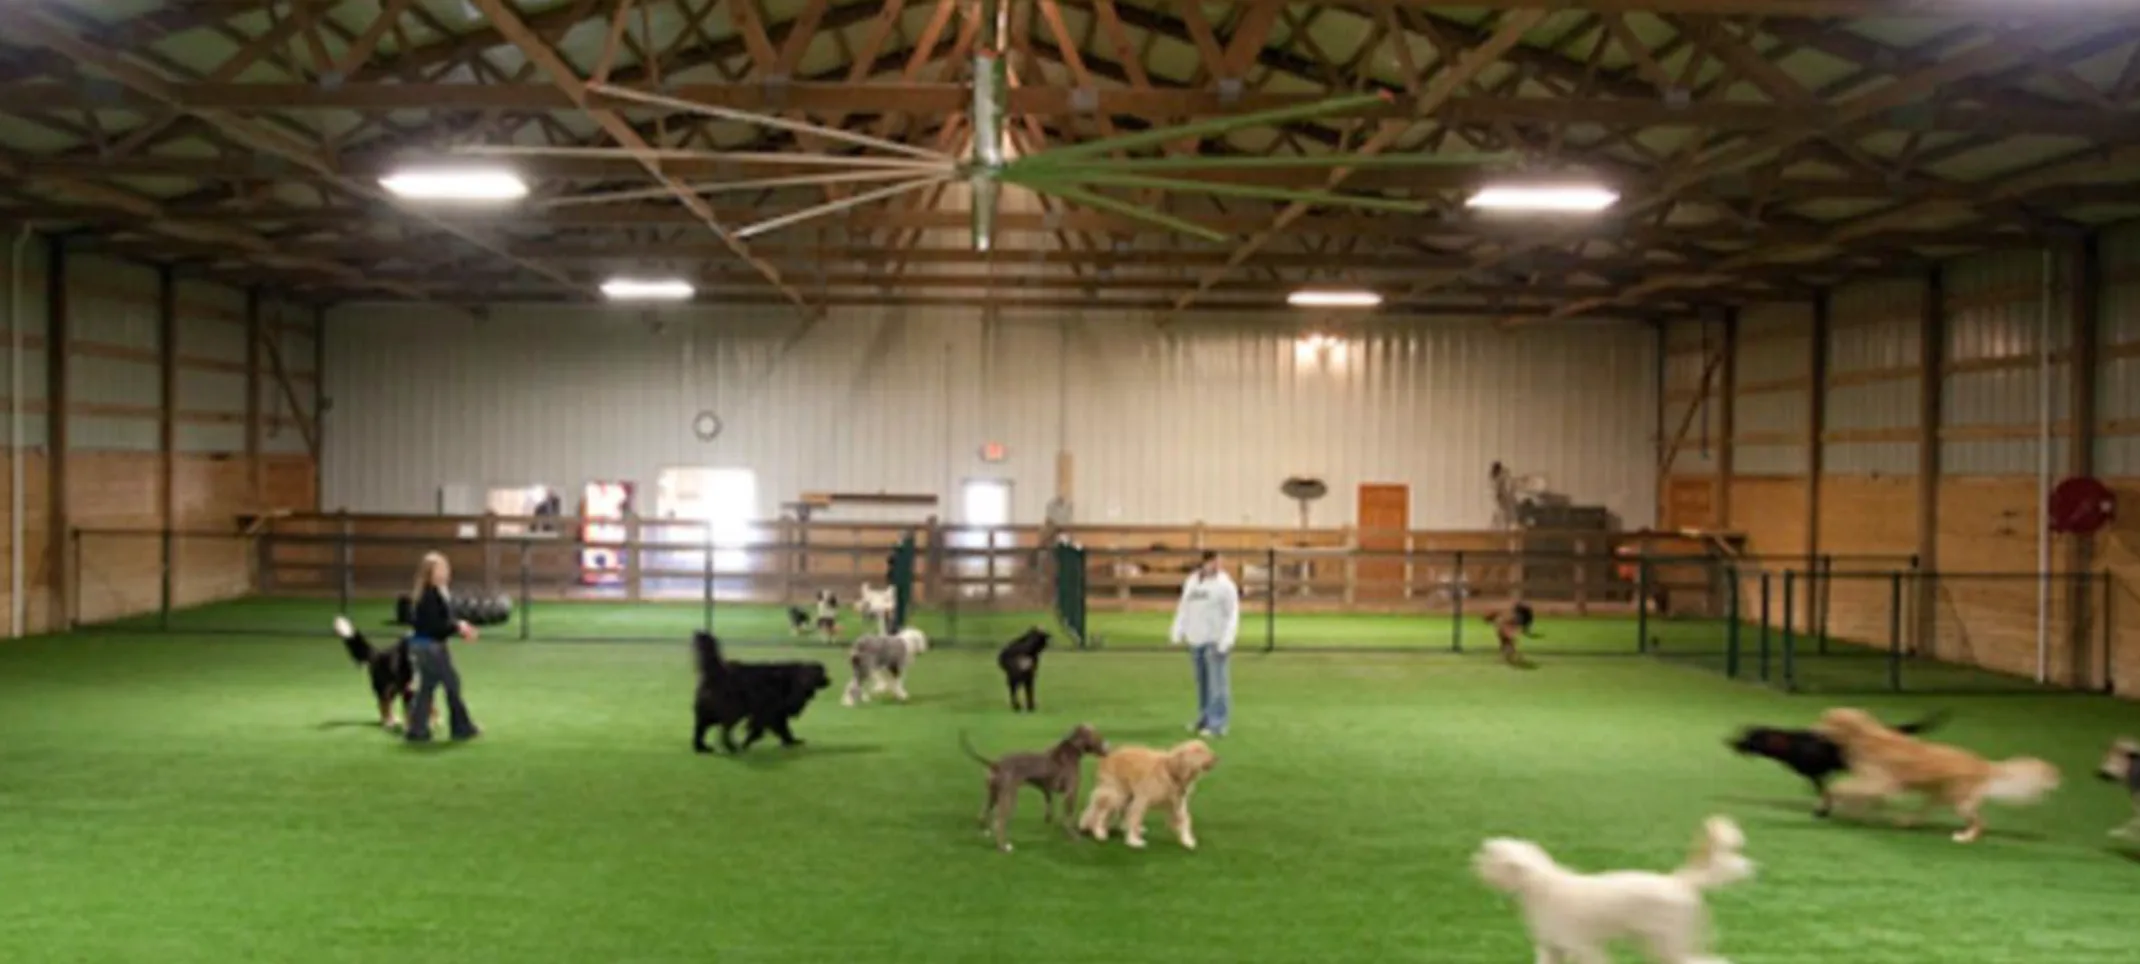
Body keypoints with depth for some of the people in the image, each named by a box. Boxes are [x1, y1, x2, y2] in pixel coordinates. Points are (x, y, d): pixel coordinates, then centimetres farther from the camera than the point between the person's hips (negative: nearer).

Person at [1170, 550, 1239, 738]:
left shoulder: (1224, 584, -6)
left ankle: (1218, 724, -6)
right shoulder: (1192, 581, 11)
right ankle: (1204, 718, 23)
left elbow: (1232, 614, -8)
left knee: (1217, 682, -8)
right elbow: (1184, 608, 17)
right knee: (1202, 681, 12)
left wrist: (1227, 639, -16)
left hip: (1215, 641, -6)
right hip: (1196, 639, 6)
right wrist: (1178, 631, 10)